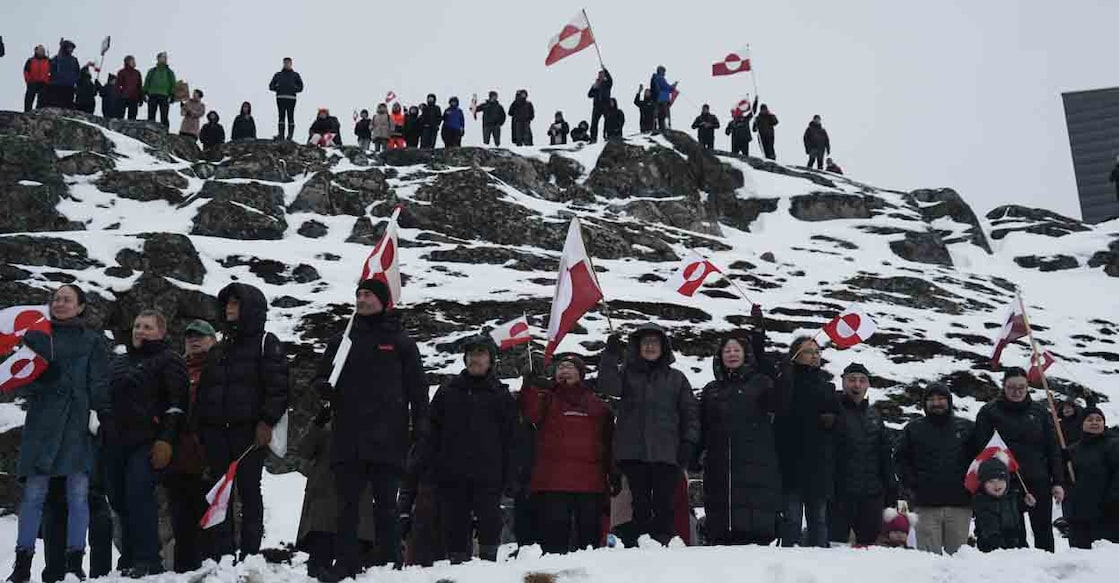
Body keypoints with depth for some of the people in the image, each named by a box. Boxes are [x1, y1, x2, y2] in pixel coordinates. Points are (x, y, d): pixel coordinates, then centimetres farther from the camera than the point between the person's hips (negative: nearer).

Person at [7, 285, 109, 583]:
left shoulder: (92, 340, 10)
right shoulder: (37, 335, 16)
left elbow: (99, 383, 3)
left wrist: (98, 413, -10)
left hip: (78, 424, -1)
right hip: (42, 422, 2)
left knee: (78, 495, -2)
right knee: (34, 493, -2)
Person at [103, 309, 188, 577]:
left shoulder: (169, 360, 3)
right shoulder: (119, 362, 25)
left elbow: (177, 404, -7)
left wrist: (166, 440, -17)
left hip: (147, 442, -7)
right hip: (116, 442, 7)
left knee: (139, 495, -17)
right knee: (120, 501, 6)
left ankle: (147, 561, -15)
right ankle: (129, 560, 15)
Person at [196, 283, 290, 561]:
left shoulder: (267, 344, 1)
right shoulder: (218, 350, 21)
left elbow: (277, 387, -9)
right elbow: (203, 392, 22)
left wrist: (267, 421, -18)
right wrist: (201, 429, 14)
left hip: (250, 431, -6)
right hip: (216, 431, 6)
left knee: (249, 491, -3)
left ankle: (250, 554, 1)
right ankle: (222, 554, 9)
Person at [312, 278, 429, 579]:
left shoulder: (400, 341, 7)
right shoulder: (342, 341, 16)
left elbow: (417, 388, 4)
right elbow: (322, 377, 21)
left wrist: (420, 426, -7)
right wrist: (325, 387, -4)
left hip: (387, 438, -3)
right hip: (348, 437, 3)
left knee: (385, 504, 1)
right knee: (347, 504, 2)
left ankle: (389, 565, 5)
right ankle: (346, 565, 6)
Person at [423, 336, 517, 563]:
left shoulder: (501, 395, 10)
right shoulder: (448, 391, 13)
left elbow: (509, 439, 7)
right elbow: (432, 431, 10)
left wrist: (507, 476, -1)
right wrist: (430, 468, 1)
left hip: (487, 475, -2)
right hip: (451, 475, 2)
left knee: (490, 519, -6)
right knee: (455, 523, 4)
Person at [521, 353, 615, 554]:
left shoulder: (597, 404, 17)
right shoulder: (547, 397, 12)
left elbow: (608, 441, 16)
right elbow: (531, 414, -10)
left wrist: (613, 473, 10)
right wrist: (531, 387, -24)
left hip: (590, 480, 2)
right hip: (552, 481, -2)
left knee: (589, 530, 5)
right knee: (554, 529, -5)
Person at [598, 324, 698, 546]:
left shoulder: (676, 378, 15)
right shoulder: (627, 373, 13)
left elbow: (690, 413, 13)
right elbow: (608, 386, -8)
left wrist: (689, 442, 1)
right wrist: (610, 356, -18)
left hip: (666, 453, 0)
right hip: (633, 452, 0)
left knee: (663, 503, -5)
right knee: (641, 503, 1)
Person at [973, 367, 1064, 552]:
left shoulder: (1040, 412, 10)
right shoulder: (989, 412, 2)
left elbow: (1053, 449, 10)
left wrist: (1058, 482, 3)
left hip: (1039, 482, 2)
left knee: (1044, 531, 7)